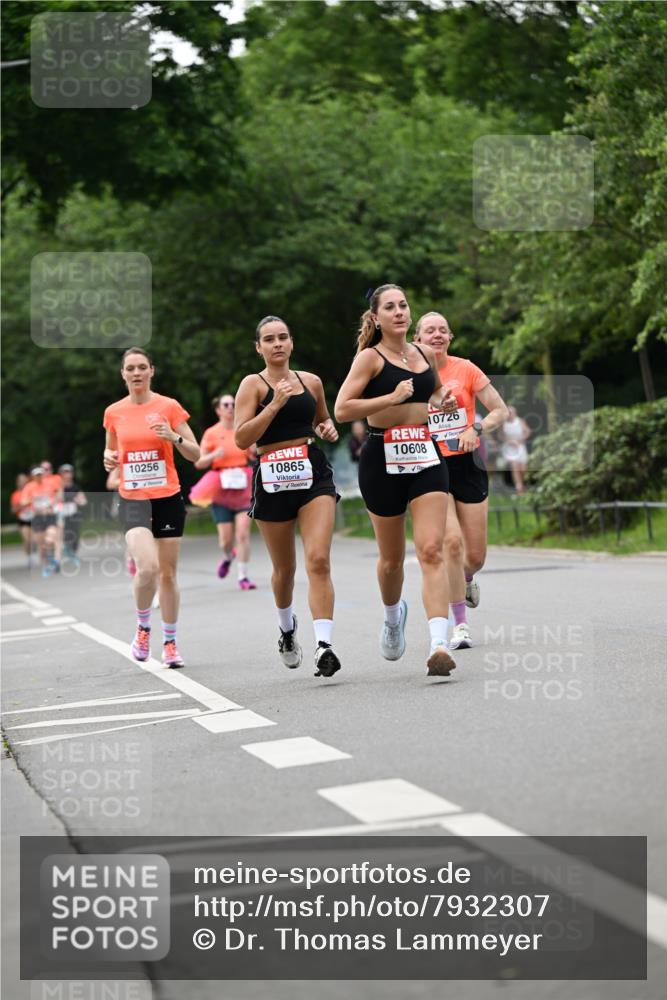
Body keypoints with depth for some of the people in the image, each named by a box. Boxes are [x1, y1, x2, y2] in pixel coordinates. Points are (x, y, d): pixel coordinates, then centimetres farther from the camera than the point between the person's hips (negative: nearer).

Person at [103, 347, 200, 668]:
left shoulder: (169, 407, -3)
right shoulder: (114, 412, 4)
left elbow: (195, 454, -2)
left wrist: (174, 437, -20)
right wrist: (109, 458, -4)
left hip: (168, 498, 0)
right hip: (132, 500, 0)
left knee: (168, 573, 5)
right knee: (147, 567, -21)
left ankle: (170, 643, 20)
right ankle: (143, 627, 5)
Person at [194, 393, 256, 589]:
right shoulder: (211, 433, 0)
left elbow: (255, 456, 10)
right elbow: (198, 463, -1)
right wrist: (213, 455, -20)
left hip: (243, 487, 1)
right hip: (222, 489, -1)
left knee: (243, 533, -10)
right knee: (226, 538, 0)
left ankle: (243, 576, -2)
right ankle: (228, 557, 35)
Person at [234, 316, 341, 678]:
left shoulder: (311, 382, 11)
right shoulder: (253, 385, -1)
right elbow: (241, 438, -12)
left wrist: (329, 429, 6)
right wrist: (275, 404, -19)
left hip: (314, 474, 1)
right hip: (272, 479, -1)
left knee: (318, 560, -16)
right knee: (285, 569, 13)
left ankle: (324, 646, -23)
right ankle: (287, 629, 43)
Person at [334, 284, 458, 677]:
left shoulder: (425, 354, 11)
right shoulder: (370, 357, -4)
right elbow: (342, 409, -14)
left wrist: (441, 400, 10)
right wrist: (392, 397, -20)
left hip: (426, 456, 3)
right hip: (384, 459, -3)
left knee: (432, 551, -13)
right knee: (392, 558, 10)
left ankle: (439, 645, -21)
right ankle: (393, 614, 42)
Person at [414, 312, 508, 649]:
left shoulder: (466, 369, 0)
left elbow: (500, 410, 2)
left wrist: (476, 428, -16)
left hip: (468, 464, 1)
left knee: (475, 554, 4)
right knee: (451, 541, -19)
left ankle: (466, 578, 43)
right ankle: (460, 625, -8)